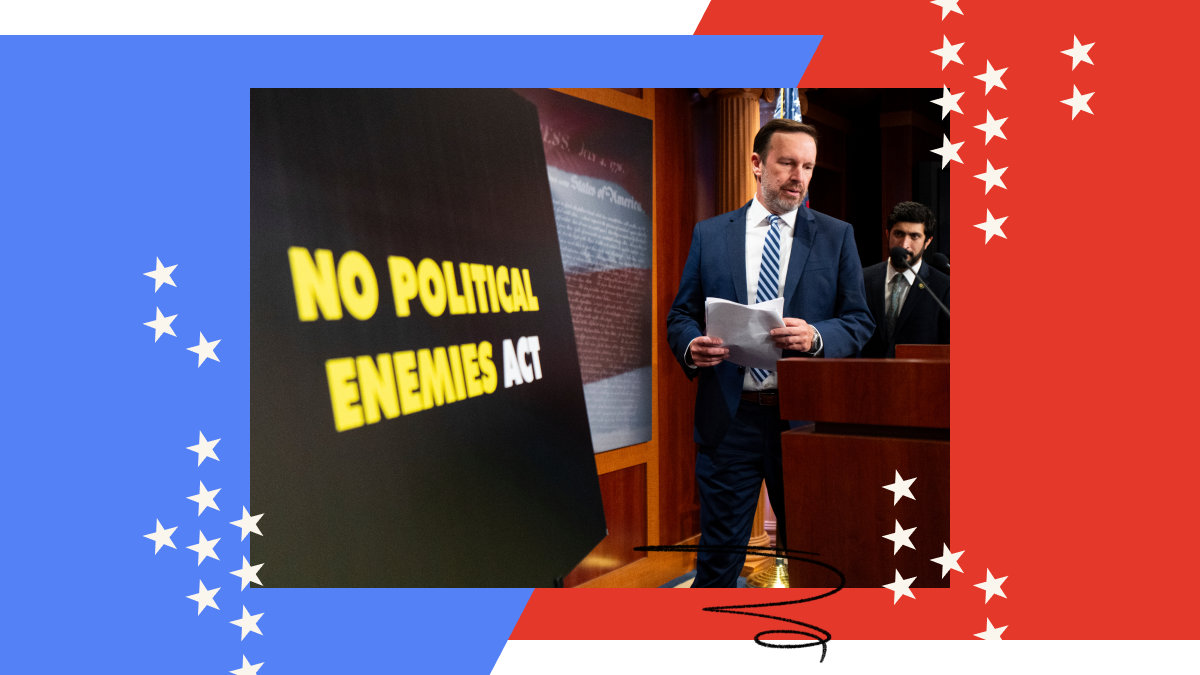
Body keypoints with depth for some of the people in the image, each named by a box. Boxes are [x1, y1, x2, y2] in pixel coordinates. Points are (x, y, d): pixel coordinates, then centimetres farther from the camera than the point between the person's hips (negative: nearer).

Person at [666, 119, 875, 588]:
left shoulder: (836, 236, 7)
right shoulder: (709, 234, 8)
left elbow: (860, 320, 4)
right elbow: (680, 315, 9)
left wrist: (816, 337, -17)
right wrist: (691, 347, -14)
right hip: (728, 418, 0)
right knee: (719, 553, 6)